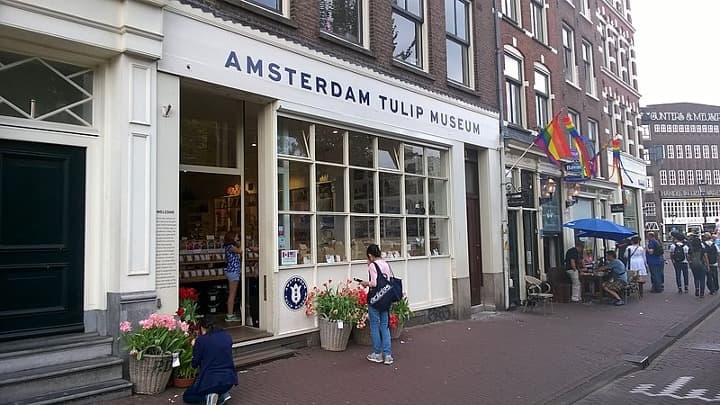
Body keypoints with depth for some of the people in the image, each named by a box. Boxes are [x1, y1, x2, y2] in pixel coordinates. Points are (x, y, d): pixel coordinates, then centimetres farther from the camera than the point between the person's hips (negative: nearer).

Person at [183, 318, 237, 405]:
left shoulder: (201, 340, -6)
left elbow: (195, 364, 3)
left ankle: (208, 396, -5)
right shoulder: (227, 336, 7)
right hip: (229, 379, 5)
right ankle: (223, 393, 14)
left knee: (187, 396, 24)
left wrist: (194, 347, 19)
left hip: (210, 381, -4)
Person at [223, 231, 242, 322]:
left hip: (233, 271, 10)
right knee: (232, 294, -6)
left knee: (232, 294, 13)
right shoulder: (231, 246, -14)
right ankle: (230, 316, -2)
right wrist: (238, 244, -9)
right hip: (233, 272, -10)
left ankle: (231, 314, 18)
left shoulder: (230, 246, 15)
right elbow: (240, 251, -28)